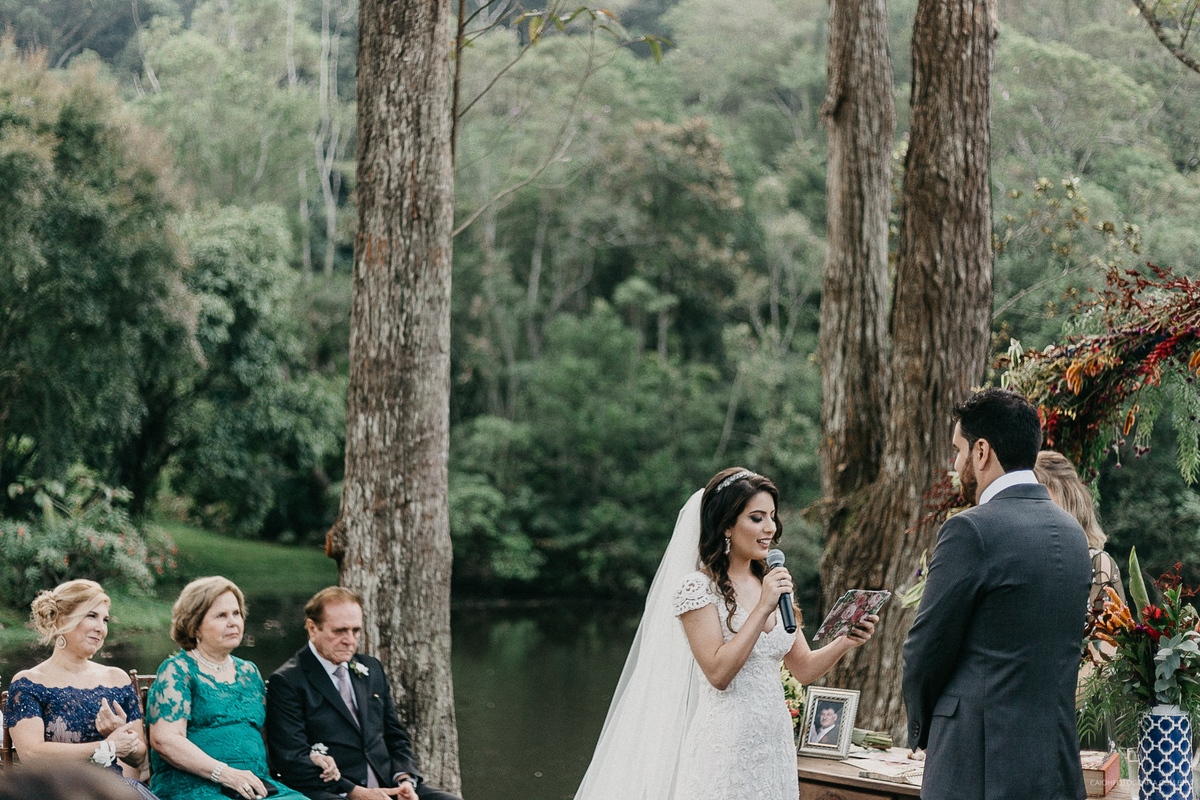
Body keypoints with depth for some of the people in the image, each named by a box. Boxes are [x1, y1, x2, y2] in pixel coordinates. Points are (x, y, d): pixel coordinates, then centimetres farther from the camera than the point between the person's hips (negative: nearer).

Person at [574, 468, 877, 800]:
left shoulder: (770, 584, 12)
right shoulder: (698, 587, -8)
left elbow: (804, 668, 13)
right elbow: (718, 672, -17)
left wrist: (844, 642, -5)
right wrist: (763, 609, -18)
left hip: (775, 744, 6)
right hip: (727, 745, -6)